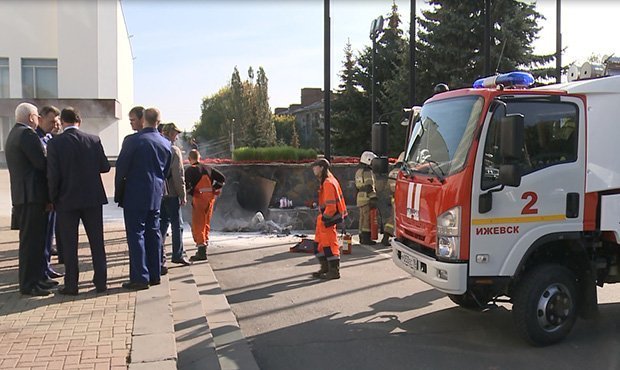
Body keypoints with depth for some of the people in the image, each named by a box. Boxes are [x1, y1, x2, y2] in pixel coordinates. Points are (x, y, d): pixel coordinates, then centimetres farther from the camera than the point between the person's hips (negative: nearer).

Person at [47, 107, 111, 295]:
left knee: (69, 244, 7)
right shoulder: (94, 140, -2)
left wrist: (53, 199, 2)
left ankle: (71, 285, 12)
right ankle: (101, 282, 14)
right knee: (97, 242, 10)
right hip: (92, 198, 2)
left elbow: (53, 175, -9)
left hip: (67, 200, -2)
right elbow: (105, 167, 1)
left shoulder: (55, 143, -8)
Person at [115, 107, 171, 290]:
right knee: (153, 233, 11)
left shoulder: (132, 140, -11)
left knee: (136, 234, -1)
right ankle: (155, 275, 17)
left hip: (135, 195, -5)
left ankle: (140, 277, -1)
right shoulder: (166, 144, 6)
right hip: (156, 195, 6)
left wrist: (118, 193, 3)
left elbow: (121, 168, -7)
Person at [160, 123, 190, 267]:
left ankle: (160, 259, 11)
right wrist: (183, 195, -8)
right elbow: (178, 175, -15)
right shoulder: (174, 150, -12)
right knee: (177, 225, 8)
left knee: (162, 224, 11)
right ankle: (178, 255, 18)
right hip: (171, 193, -6)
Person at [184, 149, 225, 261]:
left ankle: (201, 251, -13)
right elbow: (222, 178, 9)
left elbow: (186, 185, -19)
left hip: (198, 198, -6)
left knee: (197, 225, -4)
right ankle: (204, 243, 31)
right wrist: (214, 189, 12)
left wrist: (192, 193, -3)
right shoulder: (208, 168, 11)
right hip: (210, 198, 6)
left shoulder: (189, 170, -5)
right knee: (206, 223, 19)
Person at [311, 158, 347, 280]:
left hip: (328, 219, -11)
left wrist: (325, 218, -18)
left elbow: (331, 204, -23)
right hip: (325, 217, 11)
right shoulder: (325, 181, 15)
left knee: (329, 244, -4)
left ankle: (334, 271, 4)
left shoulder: (328, 183, -18)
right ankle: (325, 268, 26)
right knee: (319, 242, 16)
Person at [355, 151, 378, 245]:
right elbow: (369, 187, -18)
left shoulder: (358, 171, 19)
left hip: (360, 197, 10)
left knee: (363, 218, 13)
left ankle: (362, 237, 18)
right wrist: (373, 198, -19)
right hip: (366, 198, -10)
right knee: (367, 218, -9)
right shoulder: (367, 172, -11)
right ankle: (366, 238, -10)